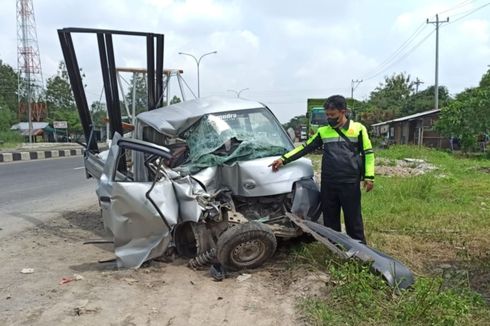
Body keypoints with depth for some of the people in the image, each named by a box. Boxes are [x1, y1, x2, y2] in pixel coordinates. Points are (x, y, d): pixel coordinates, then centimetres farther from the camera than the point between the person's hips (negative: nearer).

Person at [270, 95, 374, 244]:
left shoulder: (358, 128, 1)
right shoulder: (323, 131, 9)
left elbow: (368, 153, 4)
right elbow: (305, 148, 7)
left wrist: (369, 177, -4)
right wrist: (284, 159, -2)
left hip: (350, 182, -3)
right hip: (328, 183, 4)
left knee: (353, 218, 3)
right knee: (330, 218, 10)